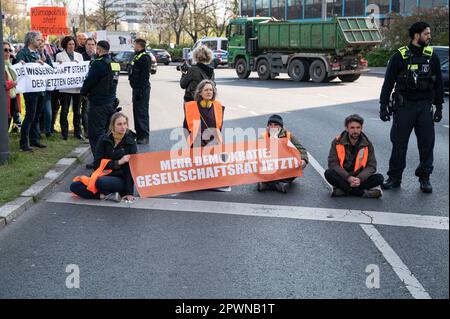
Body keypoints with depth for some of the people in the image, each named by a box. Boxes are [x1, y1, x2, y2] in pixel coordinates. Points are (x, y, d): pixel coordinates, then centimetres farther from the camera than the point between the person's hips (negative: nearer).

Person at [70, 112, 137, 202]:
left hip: (121, 180, -4)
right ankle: (104, 196, -21)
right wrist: (118, 162, -15)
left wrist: (129, 193, -16)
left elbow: (131, 169, -8)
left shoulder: (130, 143, -3)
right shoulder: (104, 140, 3)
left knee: (100, 182, -37)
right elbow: (97, 163, -2)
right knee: (74, 186, -18)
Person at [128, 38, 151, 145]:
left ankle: (144, 136, -3)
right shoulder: (137, 56, 16)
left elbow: (144, 76, -22)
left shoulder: (144, 58, -16)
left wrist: (140, 91, -25)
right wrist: (136, 90, 19)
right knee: (136, 111, 15)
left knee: (142, 113, -7)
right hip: (136, 88, 11)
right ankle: (139, 134, 23)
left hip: (142, 89, -11)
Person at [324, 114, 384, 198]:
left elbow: (371, 166, -3)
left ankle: (343, 189, -26)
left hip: (359, 178, 1)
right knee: (328, 173, -32)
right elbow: (333, 163, -11)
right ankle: (363, 193, -30)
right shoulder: (337, 142, -5)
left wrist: (360, 178, -22)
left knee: (379, 178, -23)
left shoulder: (367, 144, -1)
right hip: (342, 177, -1)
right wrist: (348, 177, -24)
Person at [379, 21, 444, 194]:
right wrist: (383, 105, -3)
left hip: (425, 106, 3)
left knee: (427, 143, 3)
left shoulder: (432, 56, 7)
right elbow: (388, 82, 0)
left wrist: (439, 107, 8)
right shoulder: (400, 56, -2)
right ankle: (395, 178, 12)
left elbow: (438, 83, 12)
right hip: (404, 105, -2)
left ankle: (424, 178, 14)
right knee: (399, 143, 2)